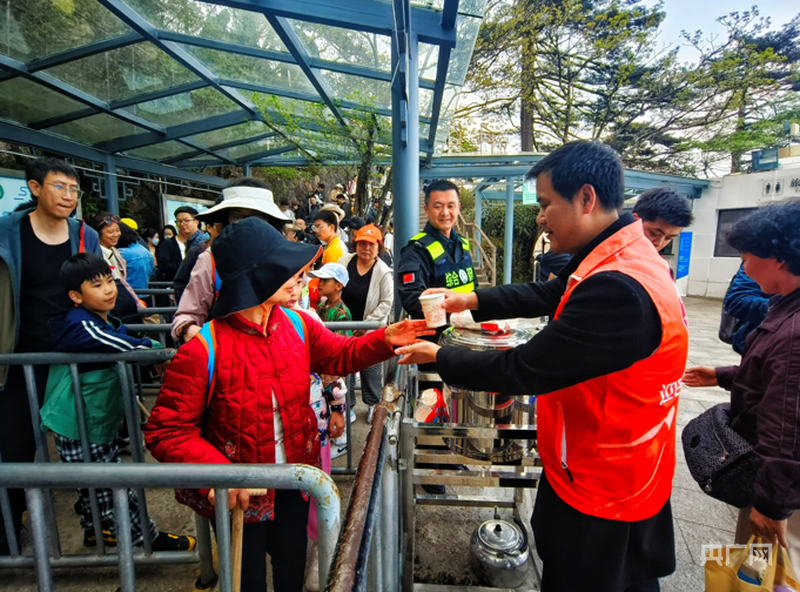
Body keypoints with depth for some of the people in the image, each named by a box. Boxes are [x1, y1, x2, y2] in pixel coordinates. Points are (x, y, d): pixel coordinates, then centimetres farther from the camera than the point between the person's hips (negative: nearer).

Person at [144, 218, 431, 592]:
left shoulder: (297, 325, -10)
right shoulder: (202, 353, -26)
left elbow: (341, 355, 2)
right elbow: (166, 432, -19)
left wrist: (384, 340, -15)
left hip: (293, 484, 5)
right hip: (237, 495, -4)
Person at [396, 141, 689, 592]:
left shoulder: (619, 289, -34)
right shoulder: (627, 256, -1)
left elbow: (522, 370, -29)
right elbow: (549, 294, 8)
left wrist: (438, 357, -14)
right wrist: (471, 300, -2)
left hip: (600, 491, -8)